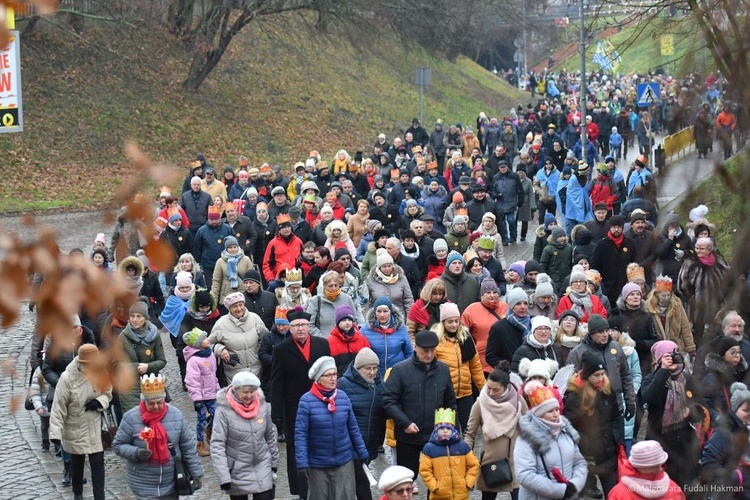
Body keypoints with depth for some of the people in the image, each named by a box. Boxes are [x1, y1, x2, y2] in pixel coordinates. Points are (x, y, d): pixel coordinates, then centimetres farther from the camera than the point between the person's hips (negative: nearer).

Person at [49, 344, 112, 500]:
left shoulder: (101, 373, -13)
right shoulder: (67, 378, -24)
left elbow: (107, 394, 4)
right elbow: (58, 407, -20)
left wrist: (99, 402, -19)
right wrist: (55, 433, -23)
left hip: (95, 428, 2)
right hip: (74, 429, -2)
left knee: (98, 462, 2)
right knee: (77, 463, 16)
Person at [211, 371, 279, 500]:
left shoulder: (262, 405, -5)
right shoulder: (224, 410, -17)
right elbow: (217, 444, -17)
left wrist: (274, 461, 14)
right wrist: (223, 477, -20)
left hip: (262, 467, 3)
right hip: (237, 470, -3)